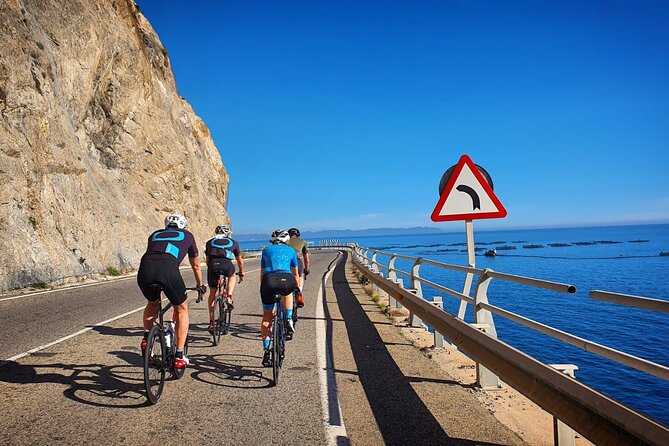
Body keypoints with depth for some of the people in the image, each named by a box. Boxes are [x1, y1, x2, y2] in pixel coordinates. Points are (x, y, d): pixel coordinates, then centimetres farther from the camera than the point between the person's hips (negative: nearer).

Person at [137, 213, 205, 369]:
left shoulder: (155, 234, 36)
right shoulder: (187, 235, 30)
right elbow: (196, 266, 40)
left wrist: (154, 282, 61)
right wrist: (200, 286, 57)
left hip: (144, 269, 3)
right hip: (167, 269, -3)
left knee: (153, 303, 35)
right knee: (182, 309, 19)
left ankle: (146, 339, 23)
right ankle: (179, 356, 16)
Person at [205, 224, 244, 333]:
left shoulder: (210, 242, 31)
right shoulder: (233, 243, 28)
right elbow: (240, 261, 36)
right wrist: (241, 272, 53)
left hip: (213, 265, 1)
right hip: (226, 264, -1)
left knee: (212, 294, 15)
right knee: (232, 276, 34)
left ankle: (211, 322, 17)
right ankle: (229, 297, 12)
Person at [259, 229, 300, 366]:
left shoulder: (266, 250, 27)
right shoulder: (290, 250, 25)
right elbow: (295, 274, 35)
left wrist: (263, 287, 43)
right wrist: (297, 289, 50)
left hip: (269, 280, 1)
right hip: (286, 280, 0)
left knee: (267, 318, 15)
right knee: (287, 292, 37)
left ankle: (266, 350, 8)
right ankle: (288, 320, 17)